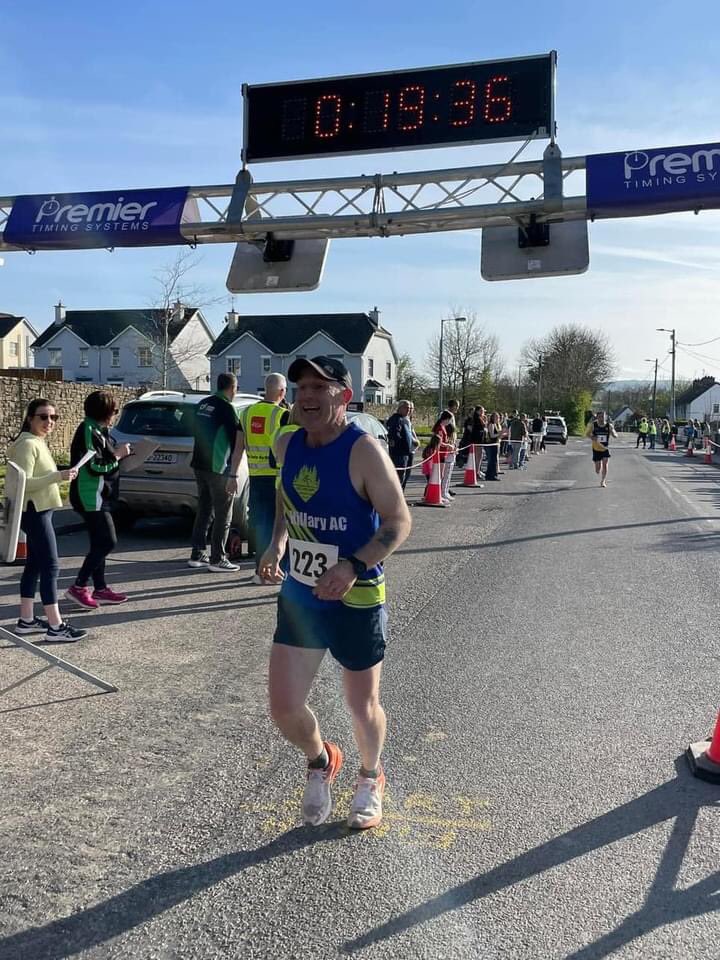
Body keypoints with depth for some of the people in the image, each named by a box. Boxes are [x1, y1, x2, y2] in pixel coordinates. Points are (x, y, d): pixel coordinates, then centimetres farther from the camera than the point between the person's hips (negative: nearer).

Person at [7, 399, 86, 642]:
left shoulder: (38, 443, 14)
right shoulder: (27, 444, -16)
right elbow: (23, 483, -24)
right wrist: (58, 476, -30)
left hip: (39, 511, 10)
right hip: (34, 512, -10)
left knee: (34, 564, 13)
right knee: (50, 566, -10)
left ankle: (26, 620, 21)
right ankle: (55, 626, -7)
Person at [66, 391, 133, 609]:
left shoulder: (97, 430, 13)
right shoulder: (89, 431, -17)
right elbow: (94, 466, -22)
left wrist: (117, 452, 6)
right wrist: (117, 455, -13)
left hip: (96, 495, 10)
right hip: (90, 496, -10)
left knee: (100, 543, 13)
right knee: (108, 542, -9)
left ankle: (100, 589, 19)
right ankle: (78, 587, -3)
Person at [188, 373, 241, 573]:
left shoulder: (202, 404, 11)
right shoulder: (227, 408, -13)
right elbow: (235, 440, -14)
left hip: (199, 465, 8)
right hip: (218, 468, -8)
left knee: (204, 511, 15)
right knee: (223, 516, 0)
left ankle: (197, 556, 19)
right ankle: (217, 559, 3)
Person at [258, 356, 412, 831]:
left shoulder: (364, 451, -19)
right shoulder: (288, 446, 0)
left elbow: (399, 520, -18)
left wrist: (355, 567, -31)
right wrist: (278, 543, -1)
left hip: (356, 601, -5)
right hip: (298, 597, 5)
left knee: (363, 705, 14)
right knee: (284, 708, 4)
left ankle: (371, 779, 45)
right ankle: (321, 762, 38)